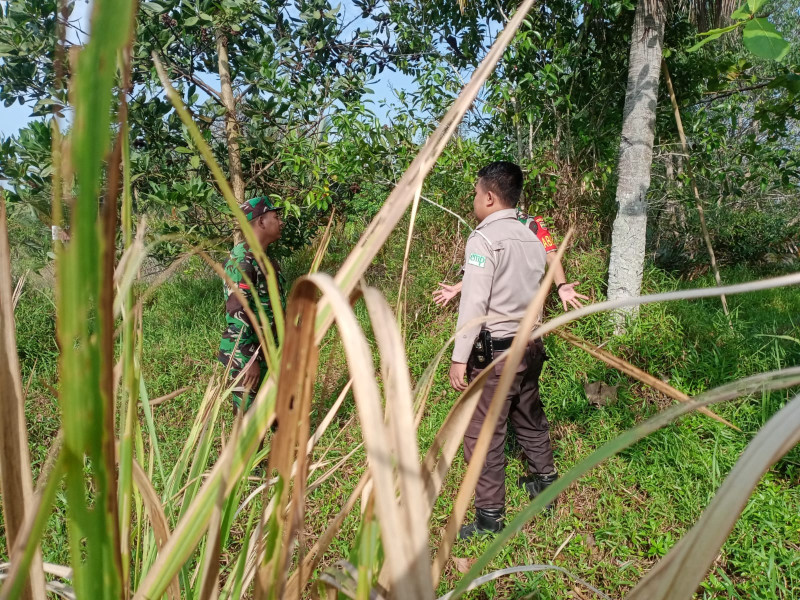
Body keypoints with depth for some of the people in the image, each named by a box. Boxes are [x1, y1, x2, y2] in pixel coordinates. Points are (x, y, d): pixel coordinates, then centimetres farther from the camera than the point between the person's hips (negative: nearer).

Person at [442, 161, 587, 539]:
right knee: (530, 419, 24)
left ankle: (489, 517, 11)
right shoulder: (532, 236, 7)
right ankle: (545, 483, 42)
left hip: (495, 352, -8)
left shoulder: (484, 238, -16)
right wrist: (459, 288, 27)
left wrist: (459, 358, -16)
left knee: (483, 434, 2)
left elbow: (474, 304, -20)